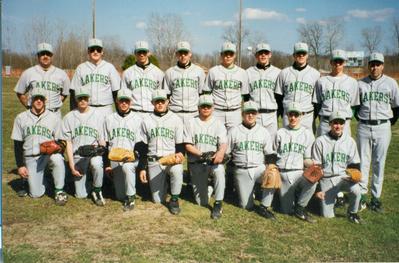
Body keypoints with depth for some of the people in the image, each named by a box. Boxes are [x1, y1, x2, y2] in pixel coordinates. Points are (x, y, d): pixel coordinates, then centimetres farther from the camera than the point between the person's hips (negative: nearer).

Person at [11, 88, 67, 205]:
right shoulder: (21, 118, 4)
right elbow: (17, 144, 6)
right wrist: (20, 165, 0)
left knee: (57, 159, -39)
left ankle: (59, 191, -19)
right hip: (30, 158, 1)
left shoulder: (53, 117, 2)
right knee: (36, 194, -6)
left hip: (49, 153, -1)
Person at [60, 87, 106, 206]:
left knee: (96, 164, -38)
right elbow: (68, 143, 5)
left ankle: (97, 190, -11)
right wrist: (71, 165, -3)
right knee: (80, 195, -6)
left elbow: (102, 141, 3)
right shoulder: (69, 117, 8)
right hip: (77, 155, 1)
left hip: (94, 153, -1)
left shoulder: (97, 115, 6)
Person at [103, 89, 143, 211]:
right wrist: (106, 164, 4)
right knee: (120, 196, -1)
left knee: (127, 167, -39)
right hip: (114, 159, 3)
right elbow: (105, 143, 10)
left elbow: (139, 144, 4)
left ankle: (131, 197, -23)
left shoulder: (137, 119, 4)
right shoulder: (109, 119, 12)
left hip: (131, 158, -3)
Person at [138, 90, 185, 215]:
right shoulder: (146, 121, 8)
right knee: (158, 200, 0)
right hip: (153, 161, 2)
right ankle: (163, 184, 34)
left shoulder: (176, 119, 2)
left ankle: (174, 199, -15)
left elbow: (180, 144, 3)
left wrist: (179, 154, -20)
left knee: (177, 170, -39)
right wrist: (142, 168, 4)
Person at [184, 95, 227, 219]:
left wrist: (221, 152, -34)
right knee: (202, 202, -2)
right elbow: (188, 145, 0)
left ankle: (218, 204, -27)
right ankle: (206, 186, 32)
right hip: (196, 163, 1)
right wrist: (201, 154, -17)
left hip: (214, 162, -1)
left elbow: (223, 143, -9)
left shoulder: (218, 124, 6)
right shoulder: (191, 123, 8)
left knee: (219, 170, -39)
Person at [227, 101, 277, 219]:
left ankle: (264, 207, -17)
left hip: (259, 168, 1)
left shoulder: (263, 132, 8)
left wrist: (271, 165, -10)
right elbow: (226, 153, 8)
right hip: (241, 171, -1)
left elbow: (270, 154, 9)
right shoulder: (234, 131, 5)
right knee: (247, 206, -6)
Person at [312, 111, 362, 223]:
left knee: (355, 189, -32)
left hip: (343, 176, 1)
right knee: (327, 215, -6)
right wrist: (317, 188, -6)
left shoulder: (350, 141, 2)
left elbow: (354, 164, 8)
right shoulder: (320, 141, -5)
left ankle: (352, 212, -2)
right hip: (326, 179, -1)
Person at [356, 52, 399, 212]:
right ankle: (362, 194, 14)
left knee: (379, 163, 4)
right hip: (363, 127, 1)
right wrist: (361, 117, 8)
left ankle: (376, 197, 11)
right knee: (363, 162, 5)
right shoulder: (360, 84, 3)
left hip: (382, 128, -1)